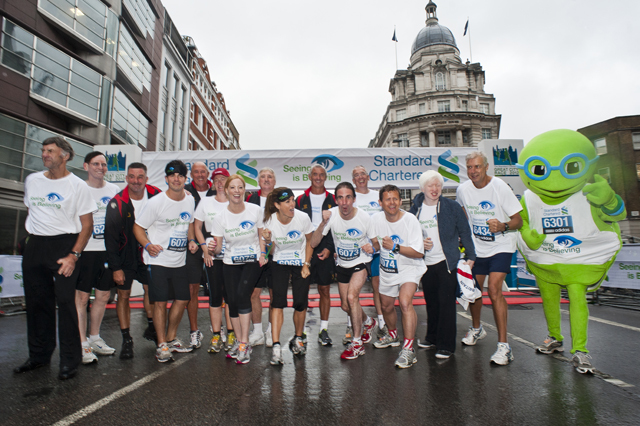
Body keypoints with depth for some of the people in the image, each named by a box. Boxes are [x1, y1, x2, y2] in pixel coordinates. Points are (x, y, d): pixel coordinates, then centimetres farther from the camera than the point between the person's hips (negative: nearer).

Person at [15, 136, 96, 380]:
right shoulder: (31, 181, 12)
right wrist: (32, 236, 11)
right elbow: (31, 211, 24)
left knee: (65, 301, -6)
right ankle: (39, 355, 26)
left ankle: (70, 361, 4)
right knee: (36, 302, 11)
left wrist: (73, 255, -13)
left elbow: (87, 223, -6)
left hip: (64, 245, -5)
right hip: (34, 246, 5)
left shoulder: (77, 185, -4)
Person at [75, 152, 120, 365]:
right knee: (81, 297, -1)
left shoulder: (114, 190, 10)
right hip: (85, 249, -4)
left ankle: (95, 338, 27)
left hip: (108, 250, 4)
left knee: (103, 296, 12)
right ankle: (82, 343, 10)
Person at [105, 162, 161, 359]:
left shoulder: (156, 196, -11)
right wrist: (115, 267, -15)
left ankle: (151, 328, 30)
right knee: (123, 295, 1)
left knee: (152, 289, 10)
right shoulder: (117, 203, -17)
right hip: (124, 256, -2)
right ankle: (126, 339, 12)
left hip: (147, 253, 3)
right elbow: (110, 237, -14)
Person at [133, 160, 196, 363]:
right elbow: (138, 227, -6)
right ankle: (161, 345, 14)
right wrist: (148, 245, -23)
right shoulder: (156, 202, -12)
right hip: (158, 260, -5)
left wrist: (191, 240, 2)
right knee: (160, 302, -2)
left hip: (180, 261, 5)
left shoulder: (190, 200, 4)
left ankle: (171, 338, 29)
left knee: (182, 300, 10)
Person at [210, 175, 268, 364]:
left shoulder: (255, 210, -9)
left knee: (242, 295, -18)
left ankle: (244, 344, -6)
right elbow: (218, 248, -6)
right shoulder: (221, 217, -8)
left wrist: (262, 253, -6)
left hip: (253, 261, -2)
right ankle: (239, 341, 22)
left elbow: (261, 234, 6)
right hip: (231, 263, 2)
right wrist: (213, 247, -28)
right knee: (232, 300, 0)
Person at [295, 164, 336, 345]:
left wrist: (329, 248, -6)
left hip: (325, 251, 0)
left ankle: (324, 330, 17)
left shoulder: (332, 200, 8)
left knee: (325, 291, 6)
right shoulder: (300, 199, 8)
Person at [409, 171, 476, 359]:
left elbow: (465, 232, 0)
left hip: (447, 262, -3)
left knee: (446, 303, -2)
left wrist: (470, 256, -3)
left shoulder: (452, 207, -4)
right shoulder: (415, 210, 3)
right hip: (426, 264, 4)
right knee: (431, 303, 15)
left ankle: (446, 345, 9)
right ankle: (433, 338, 32)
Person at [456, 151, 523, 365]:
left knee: (494, 289, -19)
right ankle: (476, 328, 39)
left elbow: (518, 221, -14)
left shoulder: (500, 187, -17)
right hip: (476, 247, 5)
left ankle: (503, 345, -8)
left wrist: (503, 226, -33)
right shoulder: (463, 190, -4)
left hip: (501, 246, -4)